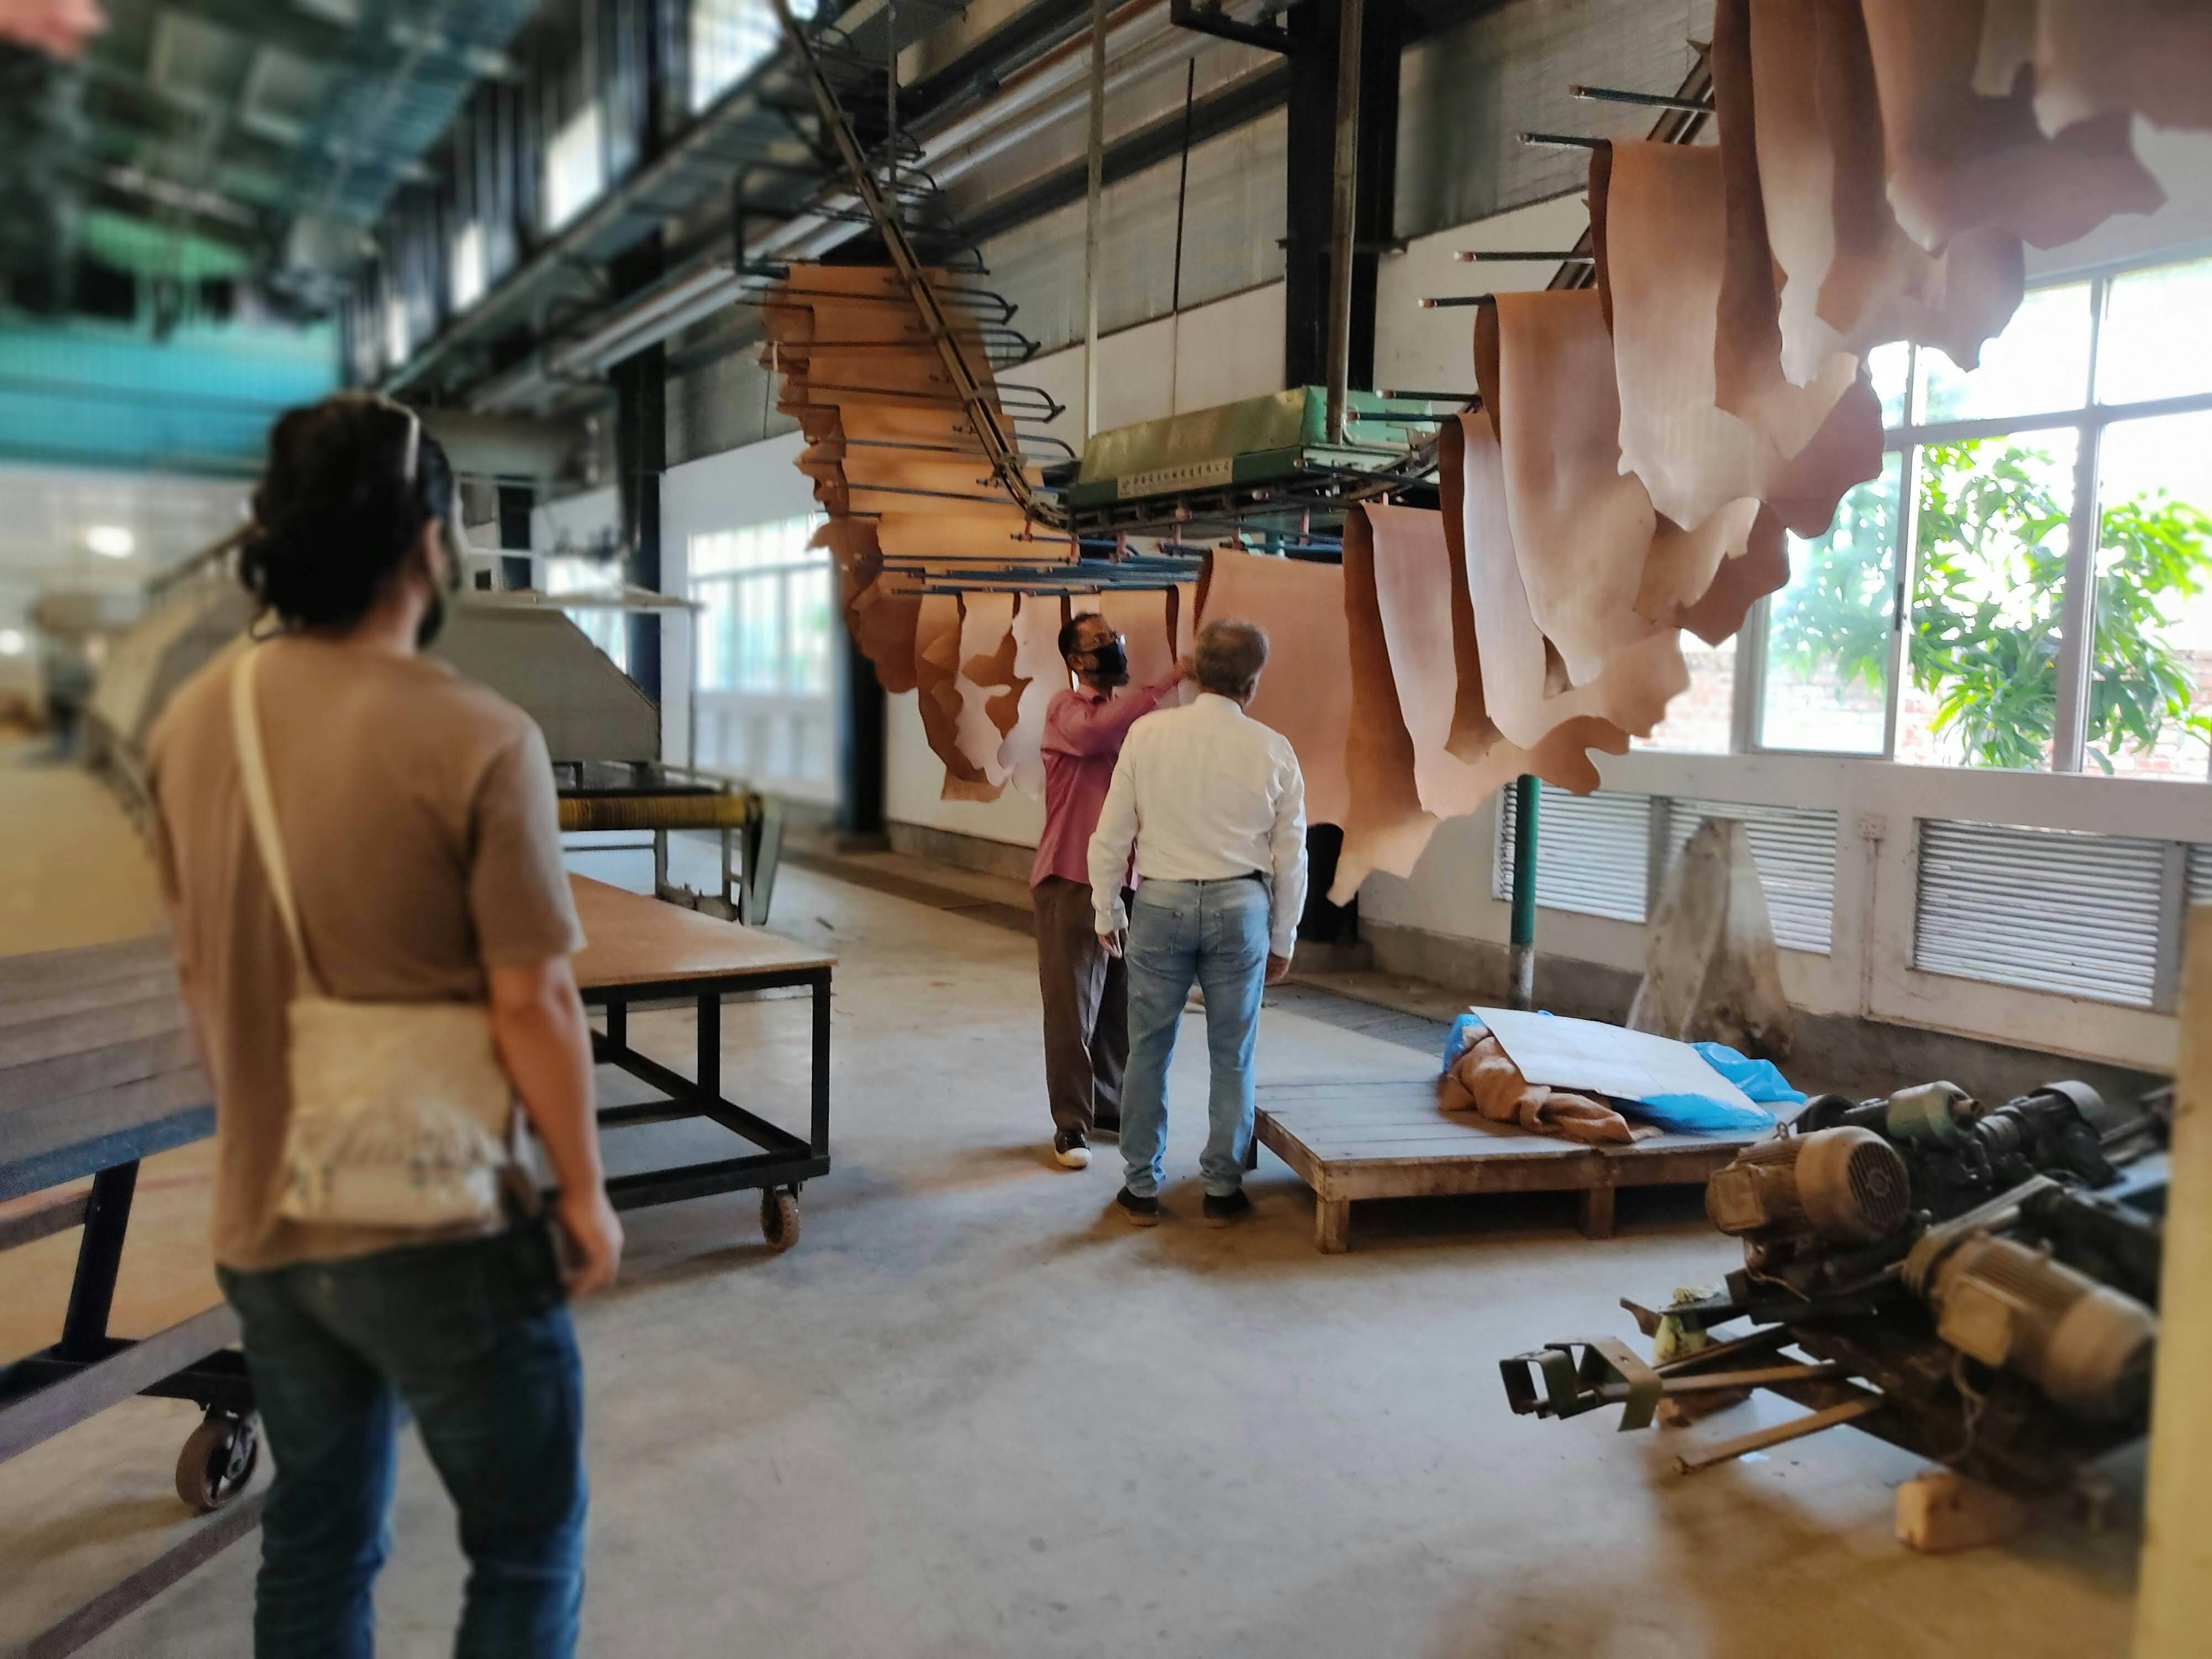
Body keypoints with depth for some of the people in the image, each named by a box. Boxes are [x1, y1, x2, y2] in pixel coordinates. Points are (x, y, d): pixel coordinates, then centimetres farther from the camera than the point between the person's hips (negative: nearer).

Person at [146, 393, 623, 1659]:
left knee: (316, 1541, 23)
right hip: (442, 1223, -6)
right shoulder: (478, 739, -20)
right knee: (529, 1546, 13)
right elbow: (531, 1003, -18)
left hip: (262, 1216, 7)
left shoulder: (192, 722, 0)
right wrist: (585, 1190, -6)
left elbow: (197, 970, 10)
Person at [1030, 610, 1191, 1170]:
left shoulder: (1129, 716, 14)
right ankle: (1071, 1124, 9)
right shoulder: (1066, 709, -7)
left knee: (1120, 1007, 12)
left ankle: (1109, 1108, 26)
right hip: (1071, 883, -6)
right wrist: (1170, 681, -31)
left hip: (1124, 883, 6)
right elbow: (1100, 729, -32)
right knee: (1072, 1009, 0)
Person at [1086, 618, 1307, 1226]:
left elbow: (1111, 835, -1)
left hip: (1161, 903, 0)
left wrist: (1108, 913, 11)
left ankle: (1142, 1189, 19)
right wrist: (1282, 941, 13)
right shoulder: (1272, 750, -2)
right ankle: (1222, 1190, 20)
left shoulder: (1148, 733, -4)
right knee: (1232, 1057, 11)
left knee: (1149, 1051, 10)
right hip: (1240, 907, 0)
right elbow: (1291, 856, 2)